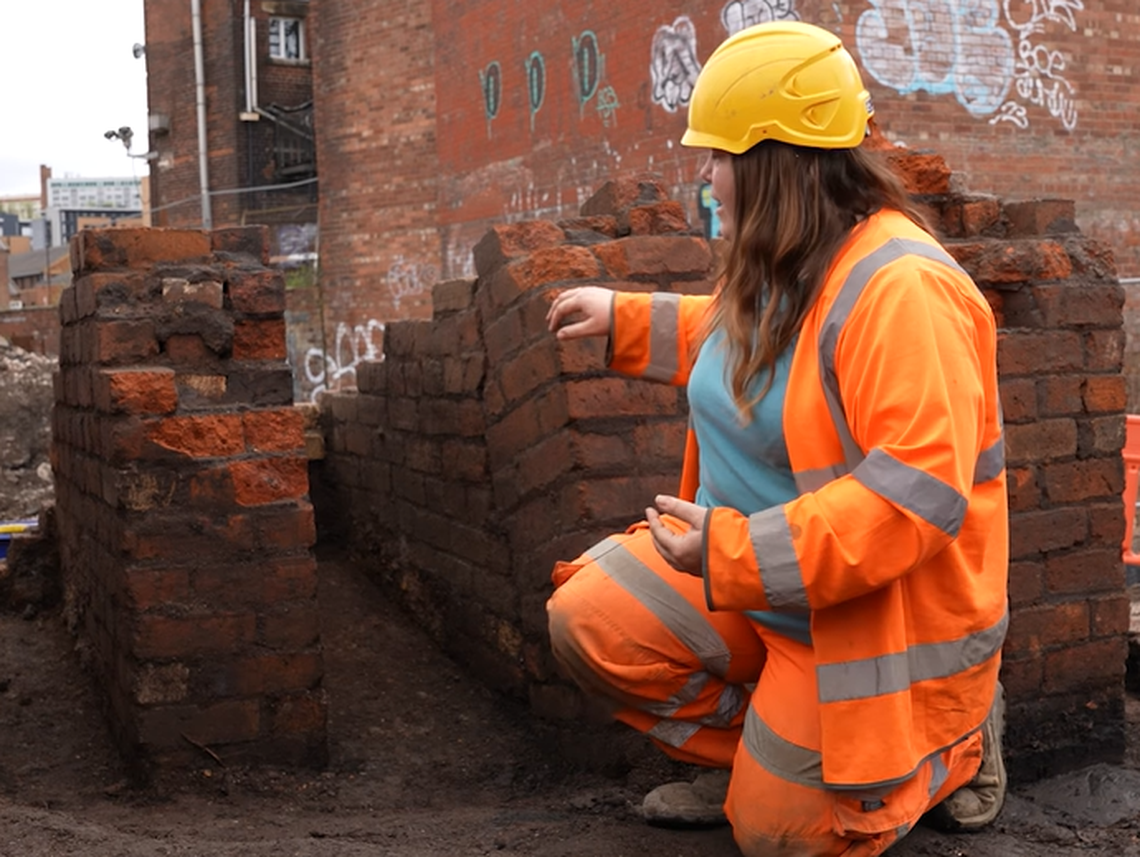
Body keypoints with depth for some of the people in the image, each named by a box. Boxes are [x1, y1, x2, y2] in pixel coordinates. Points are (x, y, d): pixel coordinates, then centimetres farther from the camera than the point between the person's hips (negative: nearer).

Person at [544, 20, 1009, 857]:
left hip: (876, 609, -8)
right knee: (590, 623, -7)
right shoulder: (775, 264, 1)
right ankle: (758, 752, 14)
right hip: (748, 571, 8)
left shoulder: (900, 288, -28)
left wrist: (733, 554, -36)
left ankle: (959, 735, 24)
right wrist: (624, 319, 21)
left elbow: (919, 495, -34)